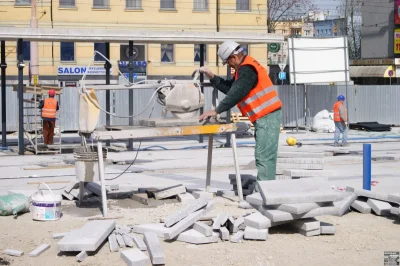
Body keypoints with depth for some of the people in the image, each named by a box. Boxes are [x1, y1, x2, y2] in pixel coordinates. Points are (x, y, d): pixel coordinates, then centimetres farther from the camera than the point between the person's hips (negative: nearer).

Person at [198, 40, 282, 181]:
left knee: (264, 157, -12)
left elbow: (235, 93, -22)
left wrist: (216, 111, -20)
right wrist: (211, 76, 10)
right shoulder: (245, 68, 19)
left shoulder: (247, 69, -15)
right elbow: (229, 87, 18)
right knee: (266, 156, 12)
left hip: (267, 117, -11)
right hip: (266, 117, 11)